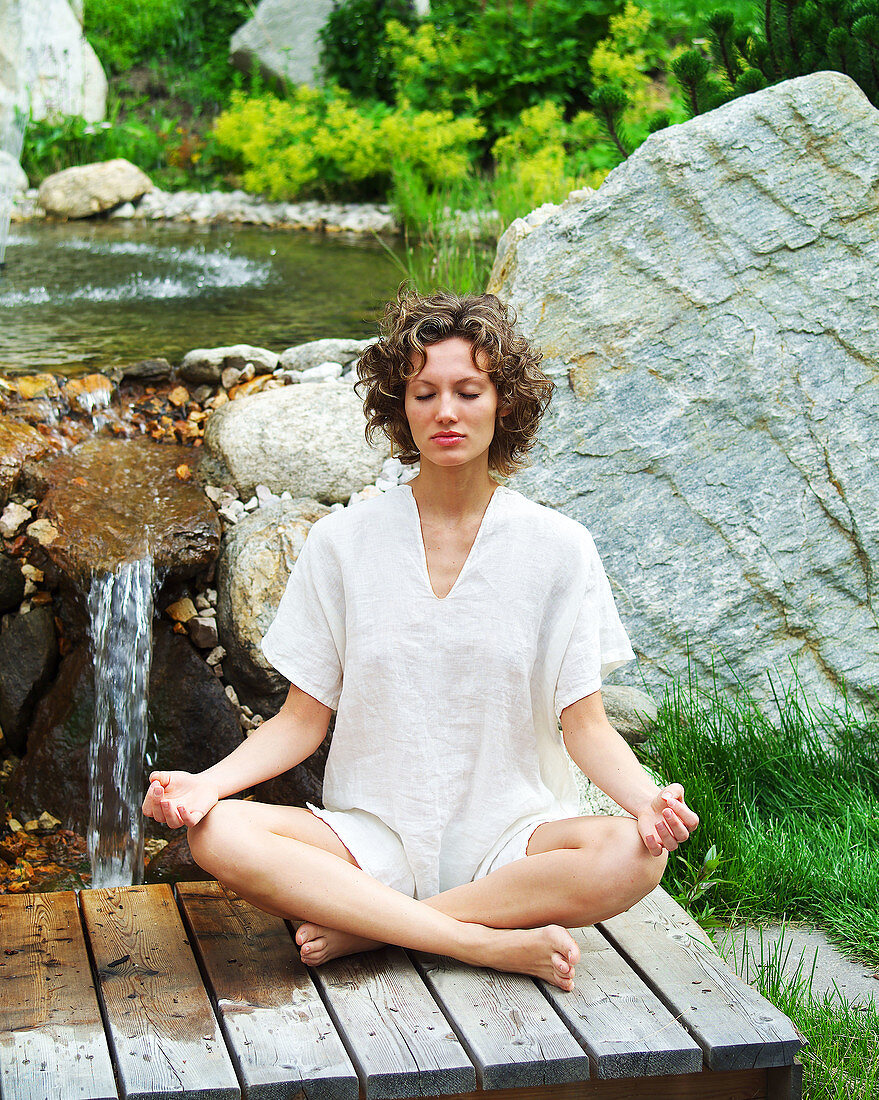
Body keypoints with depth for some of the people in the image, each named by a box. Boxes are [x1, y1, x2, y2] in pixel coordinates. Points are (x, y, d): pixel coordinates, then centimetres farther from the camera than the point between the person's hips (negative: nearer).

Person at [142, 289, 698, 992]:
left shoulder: (557, 548, 0)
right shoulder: (342, 542, 2)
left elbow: (586, 724, -1)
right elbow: (304, 719, 4)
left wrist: (647, 797, -22)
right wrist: (206, 781, -14)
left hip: (510, 837, 0)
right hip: (374, 836, 1)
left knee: (635, 854, -32)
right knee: (217, 834, -27)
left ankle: (364, 927, -20)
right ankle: (490, 943, -25)